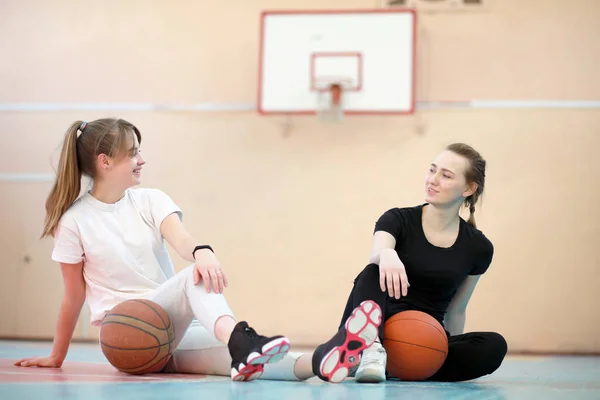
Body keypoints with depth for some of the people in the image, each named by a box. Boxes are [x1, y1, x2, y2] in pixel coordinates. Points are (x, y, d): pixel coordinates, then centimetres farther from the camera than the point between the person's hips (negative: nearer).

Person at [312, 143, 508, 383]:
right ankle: (371, 351, -50)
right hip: (378, 332, -2)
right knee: (373, 272, -30)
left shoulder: (478, 247, 4)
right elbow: (377, 253, -27)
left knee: (494, 345, -26)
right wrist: (386, 254, -50)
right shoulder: (398, 220, -3)